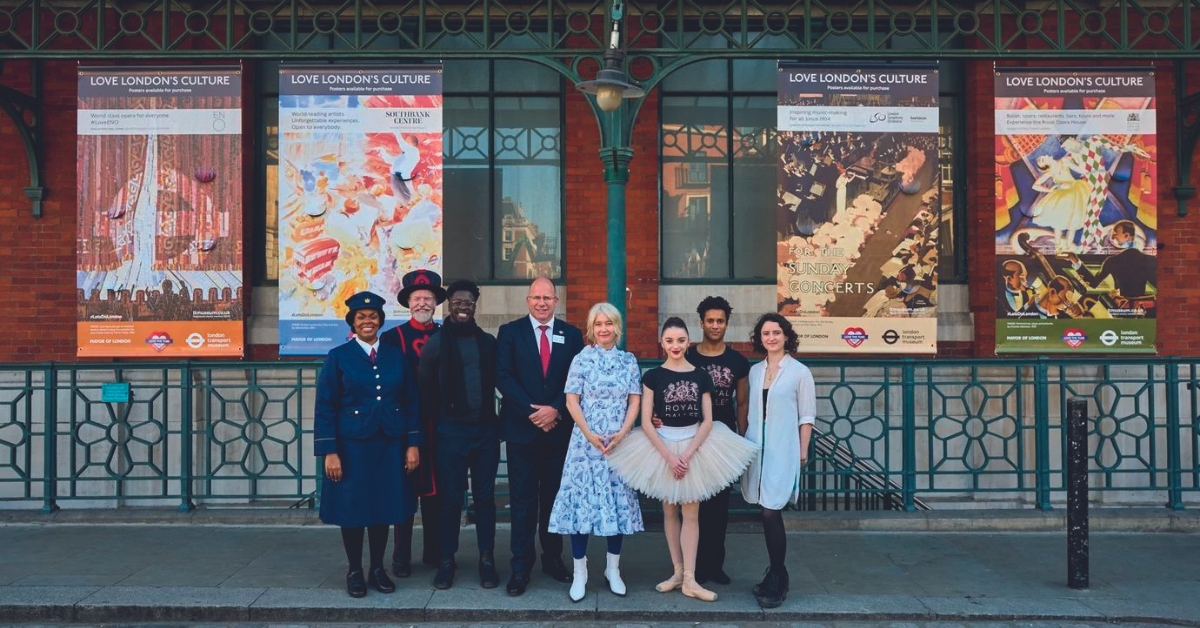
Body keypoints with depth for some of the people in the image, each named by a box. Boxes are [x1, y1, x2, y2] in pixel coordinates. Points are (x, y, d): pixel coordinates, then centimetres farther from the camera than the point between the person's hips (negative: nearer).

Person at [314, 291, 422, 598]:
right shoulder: (338, 357, -2)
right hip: (352, 445, -2)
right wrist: (329, 452, -10)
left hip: (390, 445, 3)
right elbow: (325, 407, -4)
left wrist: (413, 444, 1)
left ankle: (378, 568, 23)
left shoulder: (396, 355, 7)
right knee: (352, 508, 4)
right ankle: (354, 571, 20)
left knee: (384, 506, 8)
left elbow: (410, 402, 7)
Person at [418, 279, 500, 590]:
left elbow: (499, 381, 11)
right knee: (451, 497, 3)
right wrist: (431, 424, -1)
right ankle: (447, 560, 15)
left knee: (485, 496, 7)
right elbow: (426, 388, 2)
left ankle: (487, 560, 16)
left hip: (486, 428, 2)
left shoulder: (488, 341, 8)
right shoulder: (436, 342, 0)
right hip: (451, 430, -2)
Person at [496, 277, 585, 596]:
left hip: (559, 428, 2)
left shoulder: (571, 334, 7)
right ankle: (521, 566, 7)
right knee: (523, 498, 1)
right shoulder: (510, 332, 2)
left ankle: (553, 558, 22)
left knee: (555, 495, 10)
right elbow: (503, 377, -6)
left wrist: (556, 410, -12)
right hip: (521, 427, -2)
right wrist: (532, 411, -15)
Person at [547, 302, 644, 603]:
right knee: (581, 500, -2)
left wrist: (621, 434, -10)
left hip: (620, 441, 2)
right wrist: (590, 435, -13)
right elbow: (572, 401, -3)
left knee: (619, 501, 6)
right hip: (585, 440, -2)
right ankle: (580, 572, 8)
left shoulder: (629, 361, 6)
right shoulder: (582, 359, 0)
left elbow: (634, 401, 4)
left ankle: (613, 569, 20)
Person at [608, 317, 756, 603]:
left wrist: (688, 454, -11)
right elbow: (646, 422, -5)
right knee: (670, 512, 7)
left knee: (691, 513, 0)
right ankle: (678, 572, 18)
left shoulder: (701, 376, 1)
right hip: (661, 448, 0)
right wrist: (669, 456, -13)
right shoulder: (652, 376, -3)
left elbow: (707, 421, 0)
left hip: (695, 447, 0)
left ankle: (689, 579, 3)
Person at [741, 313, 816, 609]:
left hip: (782, 450, -4)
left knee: (771, 513, -9)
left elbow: (806, 416, -2)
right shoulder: (754, 371, 10)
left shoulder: (800, 372, -2)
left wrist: (803, 451, -5)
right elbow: (750, 410, 13)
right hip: (757, 448, 5)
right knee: (768, 514, 9)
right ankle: (777, 575, 22)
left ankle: (776, 581, 4)